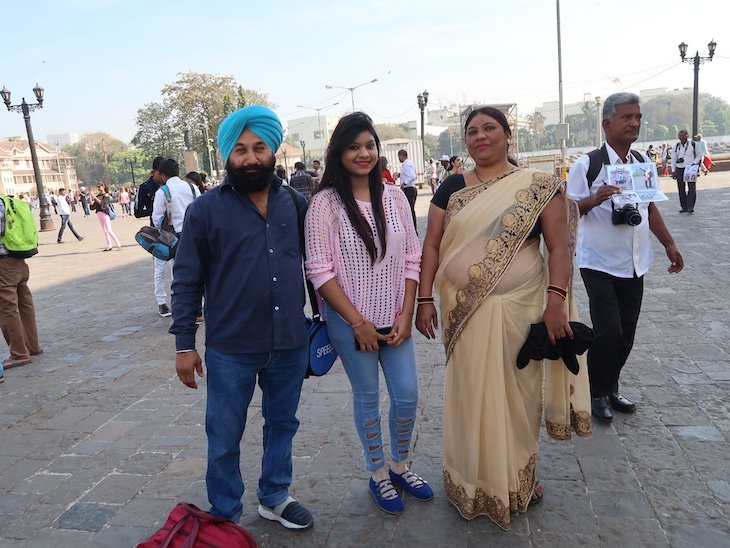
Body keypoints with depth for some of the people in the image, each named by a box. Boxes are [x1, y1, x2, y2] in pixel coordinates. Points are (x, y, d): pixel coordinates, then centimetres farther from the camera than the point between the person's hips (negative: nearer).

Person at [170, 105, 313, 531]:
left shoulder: (296, 203, 2)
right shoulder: (206, 209, -6)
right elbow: (187, 282, -4)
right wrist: (185, 344, -5)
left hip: (291, 344, 3)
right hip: (230, 350, -3)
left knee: (282, 425, 19)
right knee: (225, 438, 11)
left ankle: (275, 498, 42)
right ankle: (225, 517, 33)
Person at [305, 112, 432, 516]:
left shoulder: (394, 198, 2)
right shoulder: (325, 203, -10)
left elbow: (412, 259, 3)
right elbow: (320, 271, -13)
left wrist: (405, 315, -5)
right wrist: (357, 322, -14)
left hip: (395, 319, 4)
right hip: (350, 322, -3)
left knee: (407, 395, 9)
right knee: (367, 397, 11)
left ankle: (400, 467, 35)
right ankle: (378, 475, 32)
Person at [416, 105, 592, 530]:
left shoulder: (538, 187, -3)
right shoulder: (452, 188, 4)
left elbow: (559, 246, -5)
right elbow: (432, 245, 3)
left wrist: (555, 302, -15)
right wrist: (425, 299, -3)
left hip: (518, 309, -2)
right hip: (464, 312, 2)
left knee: (517, 393, 12)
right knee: (469, 394, 12)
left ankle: (519, 476, 36)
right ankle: (474, 481, 34)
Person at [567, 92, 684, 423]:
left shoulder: (643, 163, 9)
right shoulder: (587, 165, -11)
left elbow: (650, 207, 19)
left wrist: (669, 244, 17)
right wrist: (595, 199, -28)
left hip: (634, 265, 6)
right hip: (600, 265, -6)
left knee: (626, 334, 11)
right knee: (609, 331, -11)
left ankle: (610, 389, 29)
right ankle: (596, 392, 12)